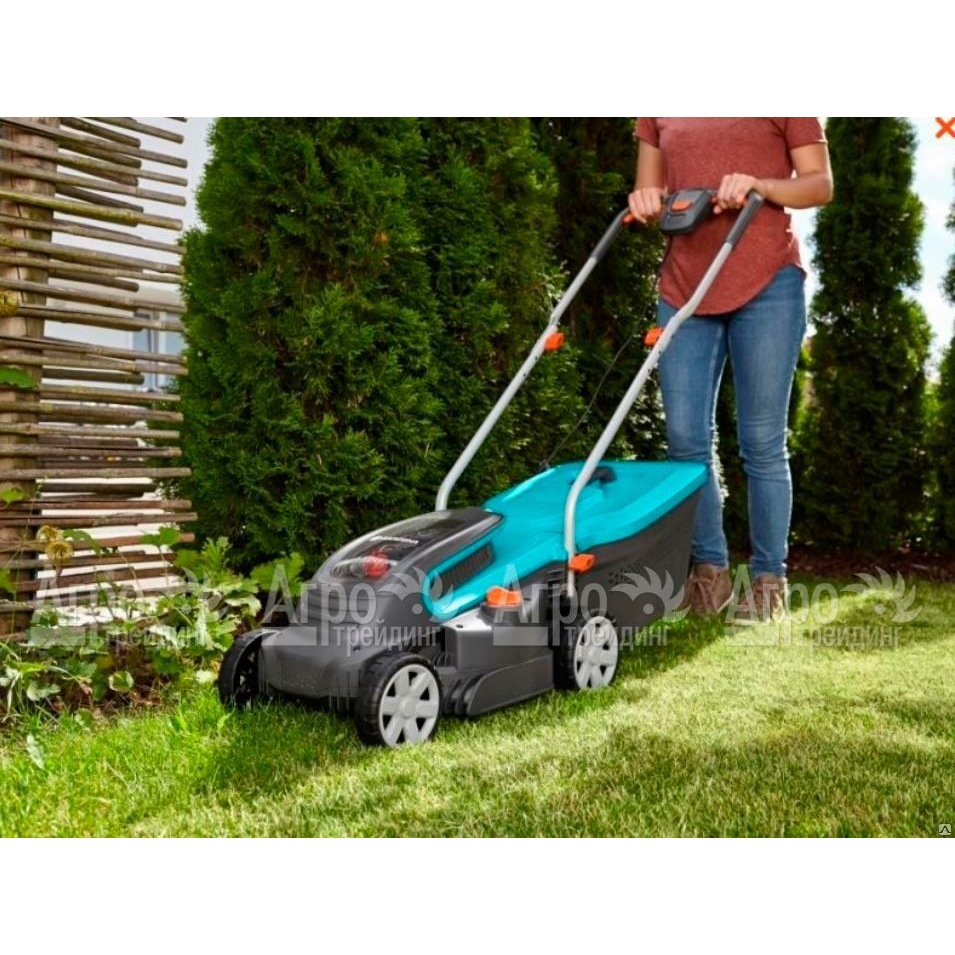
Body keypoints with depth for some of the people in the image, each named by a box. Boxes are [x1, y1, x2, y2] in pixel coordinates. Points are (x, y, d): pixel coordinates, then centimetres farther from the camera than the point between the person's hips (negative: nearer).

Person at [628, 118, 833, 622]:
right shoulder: (659, 114, 14)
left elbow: (820, 183, 2)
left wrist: (760, 186, -17)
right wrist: (646, 202, -6)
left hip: (767, 285, -3)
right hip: (682, 288, 4)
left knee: (762, 443, 0)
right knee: (685, 439, 2)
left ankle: (769, 578, 13)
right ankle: (709, 570, 18)